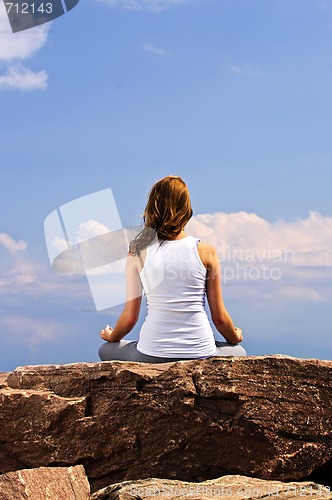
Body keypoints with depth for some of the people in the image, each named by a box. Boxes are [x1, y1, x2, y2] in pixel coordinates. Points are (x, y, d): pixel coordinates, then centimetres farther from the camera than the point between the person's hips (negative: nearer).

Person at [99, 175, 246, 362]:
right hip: (200, 353, 1)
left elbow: (130, 317, 1)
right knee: (239, 352, 33)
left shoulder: (138, 252, -2)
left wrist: (111, 337, 24)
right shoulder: (206, 251, -3)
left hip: (152, 355, 0)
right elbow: (220, 317, 2)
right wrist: (236, 337, 24)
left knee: (105, 350, 30)